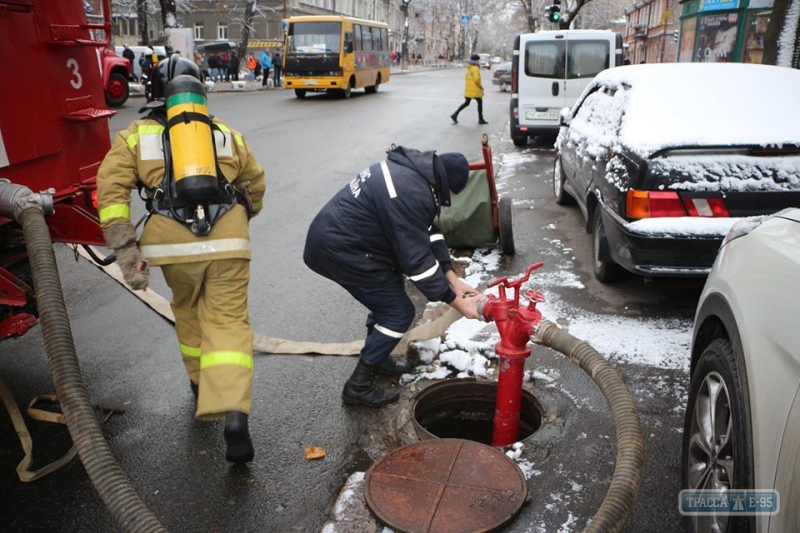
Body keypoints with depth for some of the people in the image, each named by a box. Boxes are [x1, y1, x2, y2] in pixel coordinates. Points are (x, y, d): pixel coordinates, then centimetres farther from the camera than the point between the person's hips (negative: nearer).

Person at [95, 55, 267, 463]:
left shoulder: (136, 136, 12)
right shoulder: (225, 133, 18)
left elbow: (111, 194, -1)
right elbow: (255, 186, 25)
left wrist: (126, 253, -3)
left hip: (174, 245, 0)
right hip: (228, 243, 0)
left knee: (188, 312, 25)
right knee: (228, 323, 1)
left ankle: (202, 383, 42)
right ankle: (233, 412, -16)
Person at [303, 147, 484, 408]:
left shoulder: (414, 170, 7)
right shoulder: (410, 193, -25)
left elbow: (428, 232, 11)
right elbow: (417, 259, -22)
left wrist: (453, 279, 7)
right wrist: (456, 301, -13)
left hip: (332, 235, 10)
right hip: (338, 250, -10)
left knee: (387, 294, 24)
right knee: (399, 312, -1)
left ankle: (378, 358, 40)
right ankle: (358, 386, 10)